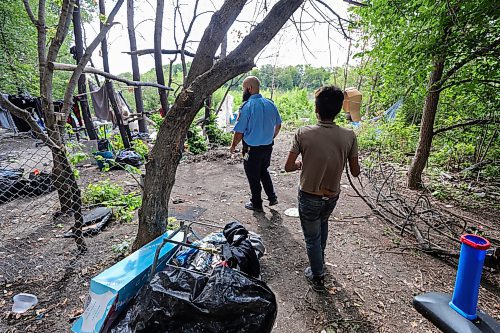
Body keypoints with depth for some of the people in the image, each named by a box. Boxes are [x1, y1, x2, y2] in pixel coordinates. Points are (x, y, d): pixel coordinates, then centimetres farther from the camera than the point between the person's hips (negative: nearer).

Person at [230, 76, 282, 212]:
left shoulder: (247, 106, -19)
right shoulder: (270, 104, 0)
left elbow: (239, 131, -18)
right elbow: (278, 124, 11)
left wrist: (233, 146, -1)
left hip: (253, 149, -6)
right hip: (268, 146, 6)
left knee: (253, 176, 12)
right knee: (264, 171, 28)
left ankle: (256, 204, 28)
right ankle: (272, 197, 28)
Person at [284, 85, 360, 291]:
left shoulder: (303, 133, -20)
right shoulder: (349, 136, -13)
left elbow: (288, 167, -14)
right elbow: (355, 172, -4)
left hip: (309, 196, -3)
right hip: (332, 196, 4)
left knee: (312, 237, 17)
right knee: (322, 223, 34)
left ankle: (317, 277, 35)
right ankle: (320, 261, 52)